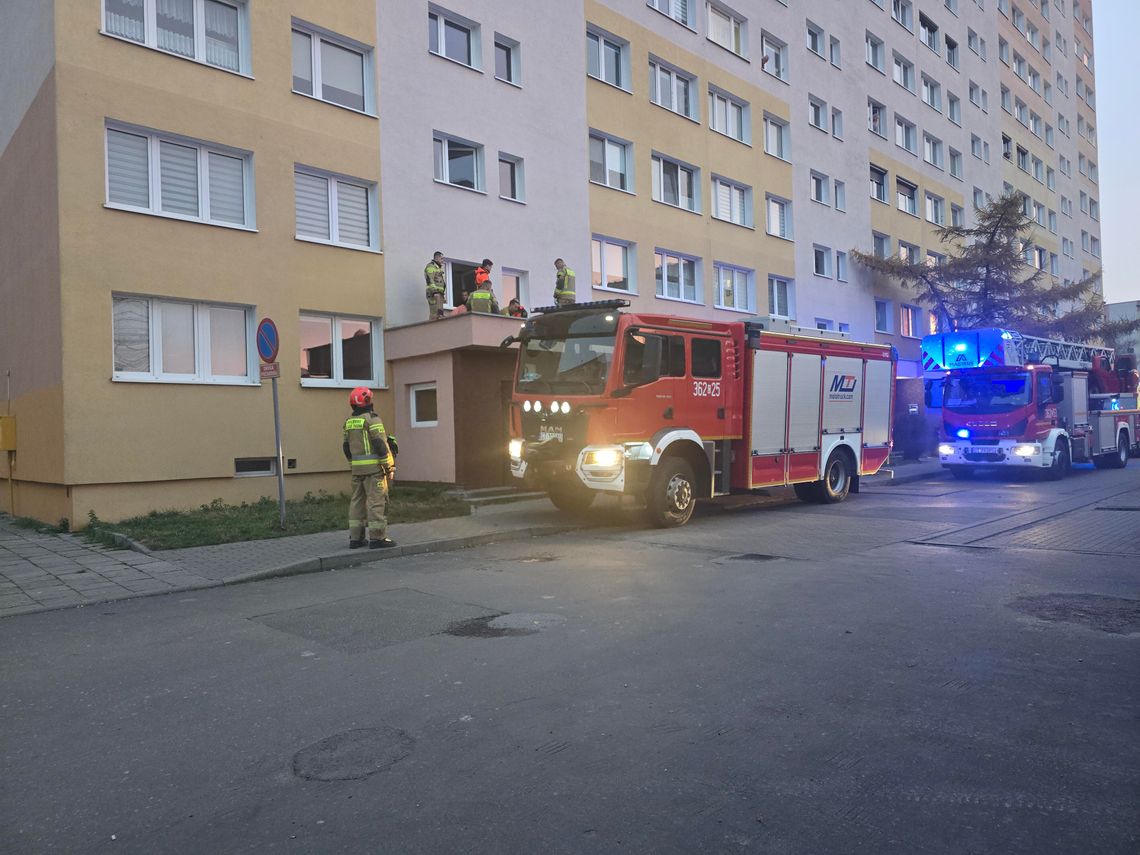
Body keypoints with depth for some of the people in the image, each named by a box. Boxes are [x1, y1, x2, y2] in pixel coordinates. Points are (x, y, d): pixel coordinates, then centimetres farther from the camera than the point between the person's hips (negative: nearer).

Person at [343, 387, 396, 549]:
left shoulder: (349, 422, 11)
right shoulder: (372, 418, -11)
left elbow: (347, 447, 16)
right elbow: (381, 444, -15)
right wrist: (390, 466, -9)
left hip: (357, 468, 7)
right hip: (373, 468, -7)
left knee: (357, 501, 12)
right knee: (377, 501, -4)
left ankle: (355, 538, 15)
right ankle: (377, 538, -3)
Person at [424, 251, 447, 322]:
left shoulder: (438, 268, 26)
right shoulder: (430, 266, -4)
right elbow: (430, 280, -16)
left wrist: (443, 295, 24)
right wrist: (435, 292, -26)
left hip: (440, 294, 10)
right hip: (434, 293, -10)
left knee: (440, 313, 6)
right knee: (434, 313, -16)